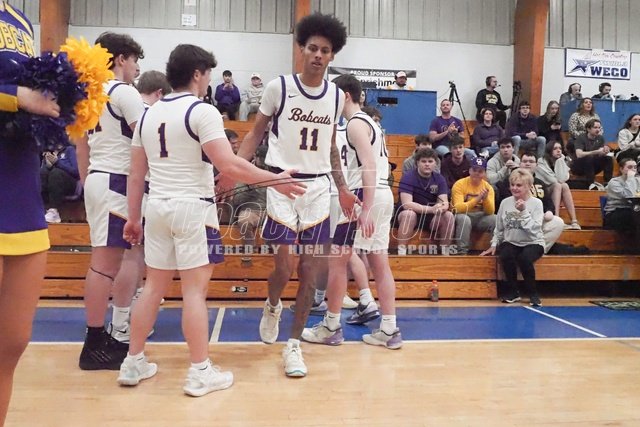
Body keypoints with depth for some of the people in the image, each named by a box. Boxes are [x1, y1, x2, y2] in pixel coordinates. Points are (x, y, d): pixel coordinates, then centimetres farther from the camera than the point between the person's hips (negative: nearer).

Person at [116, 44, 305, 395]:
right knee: (194, 289, -1)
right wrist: (275, 180, -11)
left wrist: (133, 218, 19)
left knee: (154, 286, 14)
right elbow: (228, 165, -19)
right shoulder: (202, 111, -10)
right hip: (192, 208, -7)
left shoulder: (148, 114, 12)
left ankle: (133, 363, 22)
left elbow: (136, 175, 13)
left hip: (157, 207, 7)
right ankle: (200, 372, 6)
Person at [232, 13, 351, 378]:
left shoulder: (337, 96, 7)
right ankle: (272, 306, 29)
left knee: (311, 271, 2)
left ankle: (294, 345, 15)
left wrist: (343, 188, 15)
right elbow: (256, 133, 2)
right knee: (284, 266, -7)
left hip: (319, 187, 4)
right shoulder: (279, 87, -4)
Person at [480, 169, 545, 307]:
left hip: (532, 243, -3)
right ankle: (512, 291, -9)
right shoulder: (505, 202, 4)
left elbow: (534, 229, -18)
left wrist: (523, 211, -22)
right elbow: (499, 228, 13)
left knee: (524, 258, -35)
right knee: (505, 255, -31)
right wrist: (494, 245, 5)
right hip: (511, 242, 3)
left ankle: (533, 293, -11)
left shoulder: (536, 203, -6)